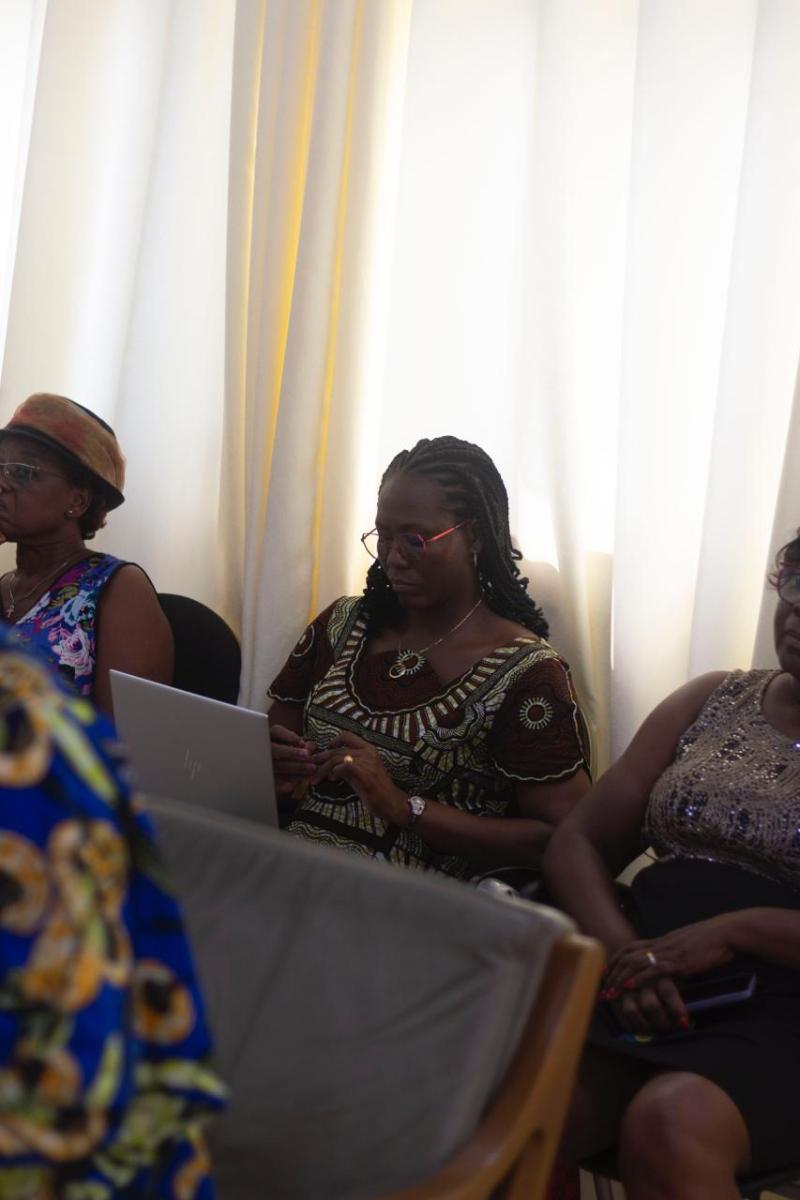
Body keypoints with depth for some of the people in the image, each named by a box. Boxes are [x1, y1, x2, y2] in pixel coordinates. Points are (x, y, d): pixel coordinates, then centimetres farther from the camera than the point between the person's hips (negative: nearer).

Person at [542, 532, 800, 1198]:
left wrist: (735, 930, -17)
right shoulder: (711, 704, 16)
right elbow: (576, 844, 13)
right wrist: (622, 949, -6)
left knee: (669, 1124, -34)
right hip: (648, 992, 4)